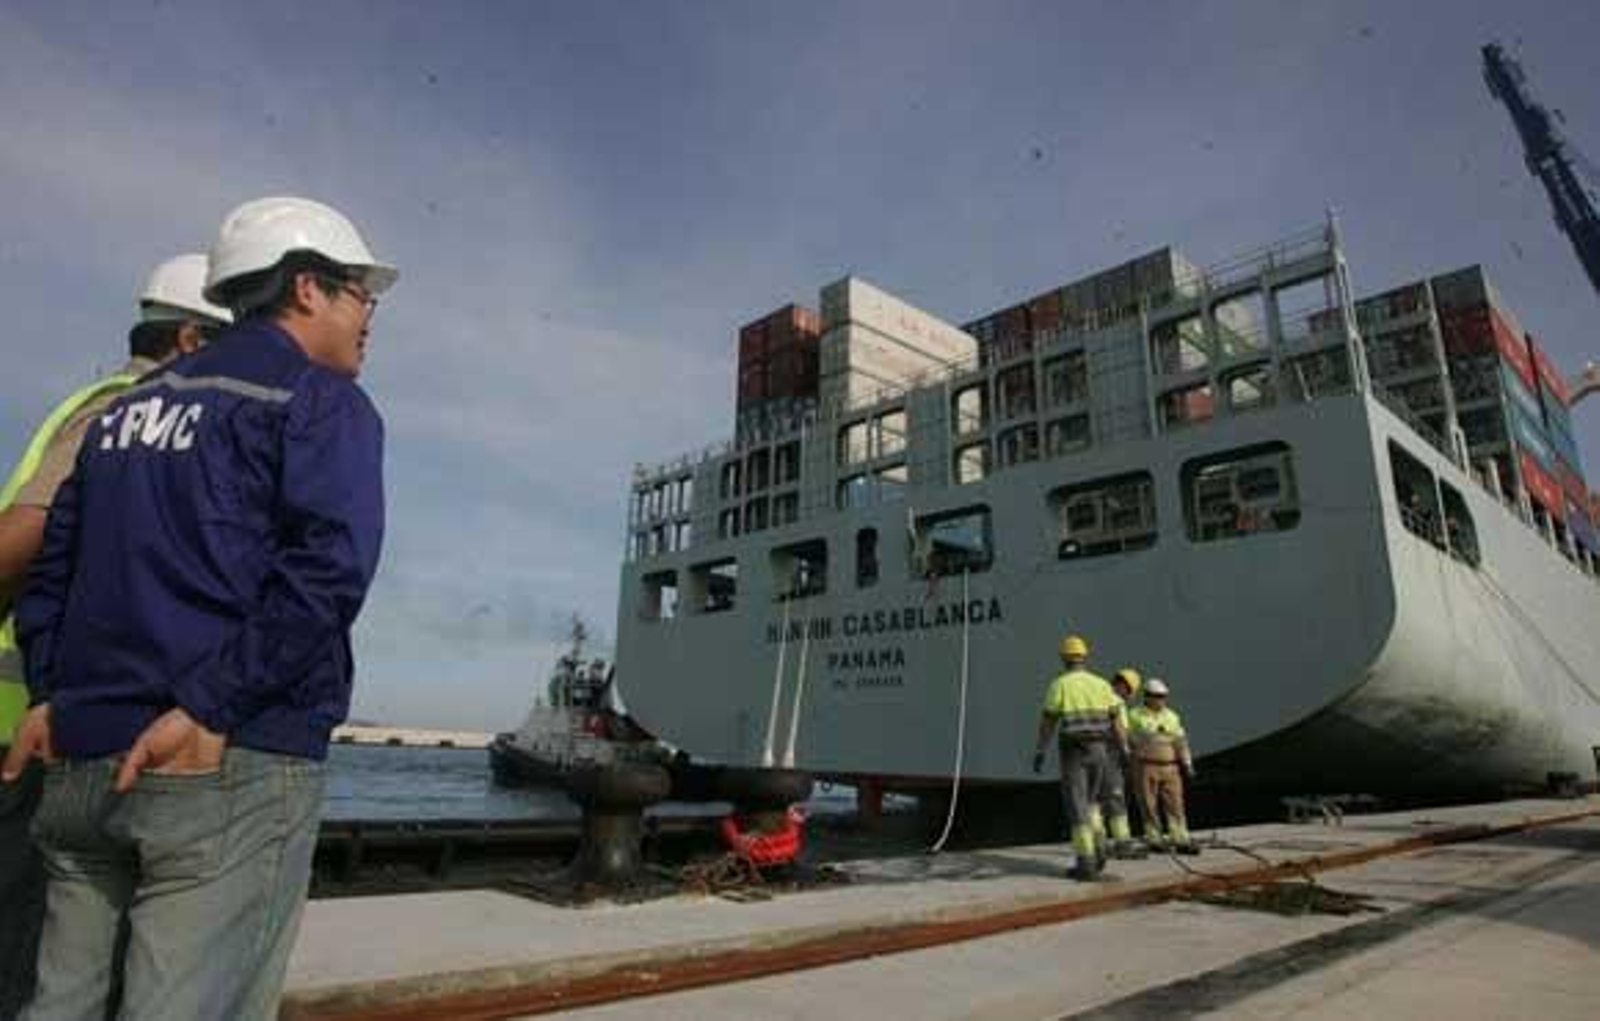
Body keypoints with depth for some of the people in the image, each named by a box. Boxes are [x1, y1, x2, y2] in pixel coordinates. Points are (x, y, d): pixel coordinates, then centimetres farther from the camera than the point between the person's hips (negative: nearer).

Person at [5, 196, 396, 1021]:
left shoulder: (130, 408, 20)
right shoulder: (320, 401, -4)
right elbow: (326, 569, -19)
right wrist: (208, 707, -17)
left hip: (85, 762, 8)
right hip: (235, 765, -7)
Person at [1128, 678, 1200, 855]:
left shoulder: (1171, 716, 10)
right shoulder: (1135, 716, -1)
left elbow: (1181, 741, 9)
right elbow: (1128, 739, 1)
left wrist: (1187, 764, 1)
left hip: (1170, 767, 3)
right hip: (1146, 767, -3)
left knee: (1175, 805, -2)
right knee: (1150, 806, 0)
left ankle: (1181, 841, -2)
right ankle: (1155, 840, 8)